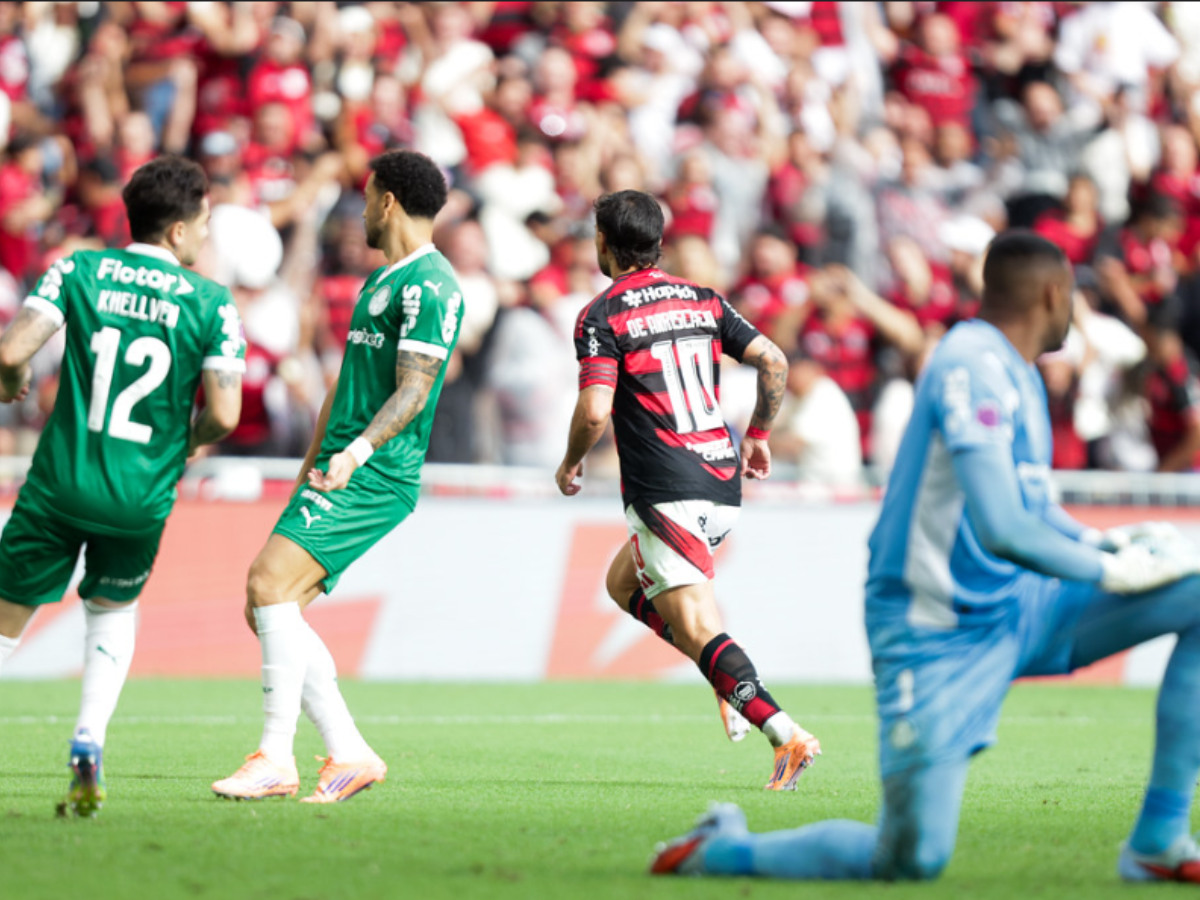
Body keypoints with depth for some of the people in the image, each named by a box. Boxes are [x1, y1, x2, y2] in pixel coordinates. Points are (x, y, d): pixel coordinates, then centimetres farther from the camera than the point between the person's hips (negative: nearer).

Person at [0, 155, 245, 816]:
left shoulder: (78, 271, -3)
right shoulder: (212, 304, -4)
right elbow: (223, 415, -9)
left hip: (59, 486, -1)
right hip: (143, 496, 1)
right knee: (114, 612, 26)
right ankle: (88, 751, 10)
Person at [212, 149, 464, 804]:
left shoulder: (429, 287, -11)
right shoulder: (380, 281, 22)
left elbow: (414, 390, -19)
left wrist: (358, 451, -32)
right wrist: (311, 465, 29)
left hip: (374, 480, -10)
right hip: (337, 474, 10)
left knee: (270, 584, -21)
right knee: (264, 604, 4)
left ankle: (276, 759, -21)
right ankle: (348, 754, 6)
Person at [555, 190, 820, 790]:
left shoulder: (602, 316, -6)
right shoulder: (702, 300, 13)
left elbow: (594, 411, -15)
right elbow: (773, 361, 7)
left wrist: (570, 465, 4)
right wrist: (758, 437, 20)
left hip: (666, 493, -7)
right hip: (723, 481, 7)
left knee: (696, 626, -10)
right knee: (624, 583, 26)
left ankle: (785, 734, -26)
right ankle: (729, 679, 11)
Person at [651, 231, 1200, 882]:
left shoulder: (1014, 371, 10)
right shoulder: (974, 367, -19)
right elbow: (1000, 528, -29)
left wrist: (1099, 542, 13)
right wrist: (1109, 572, -16)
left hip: (1019, 609, 9)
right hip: (942, 635, -9)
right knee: (911, 861, -9)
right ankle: (721, 850, 16)